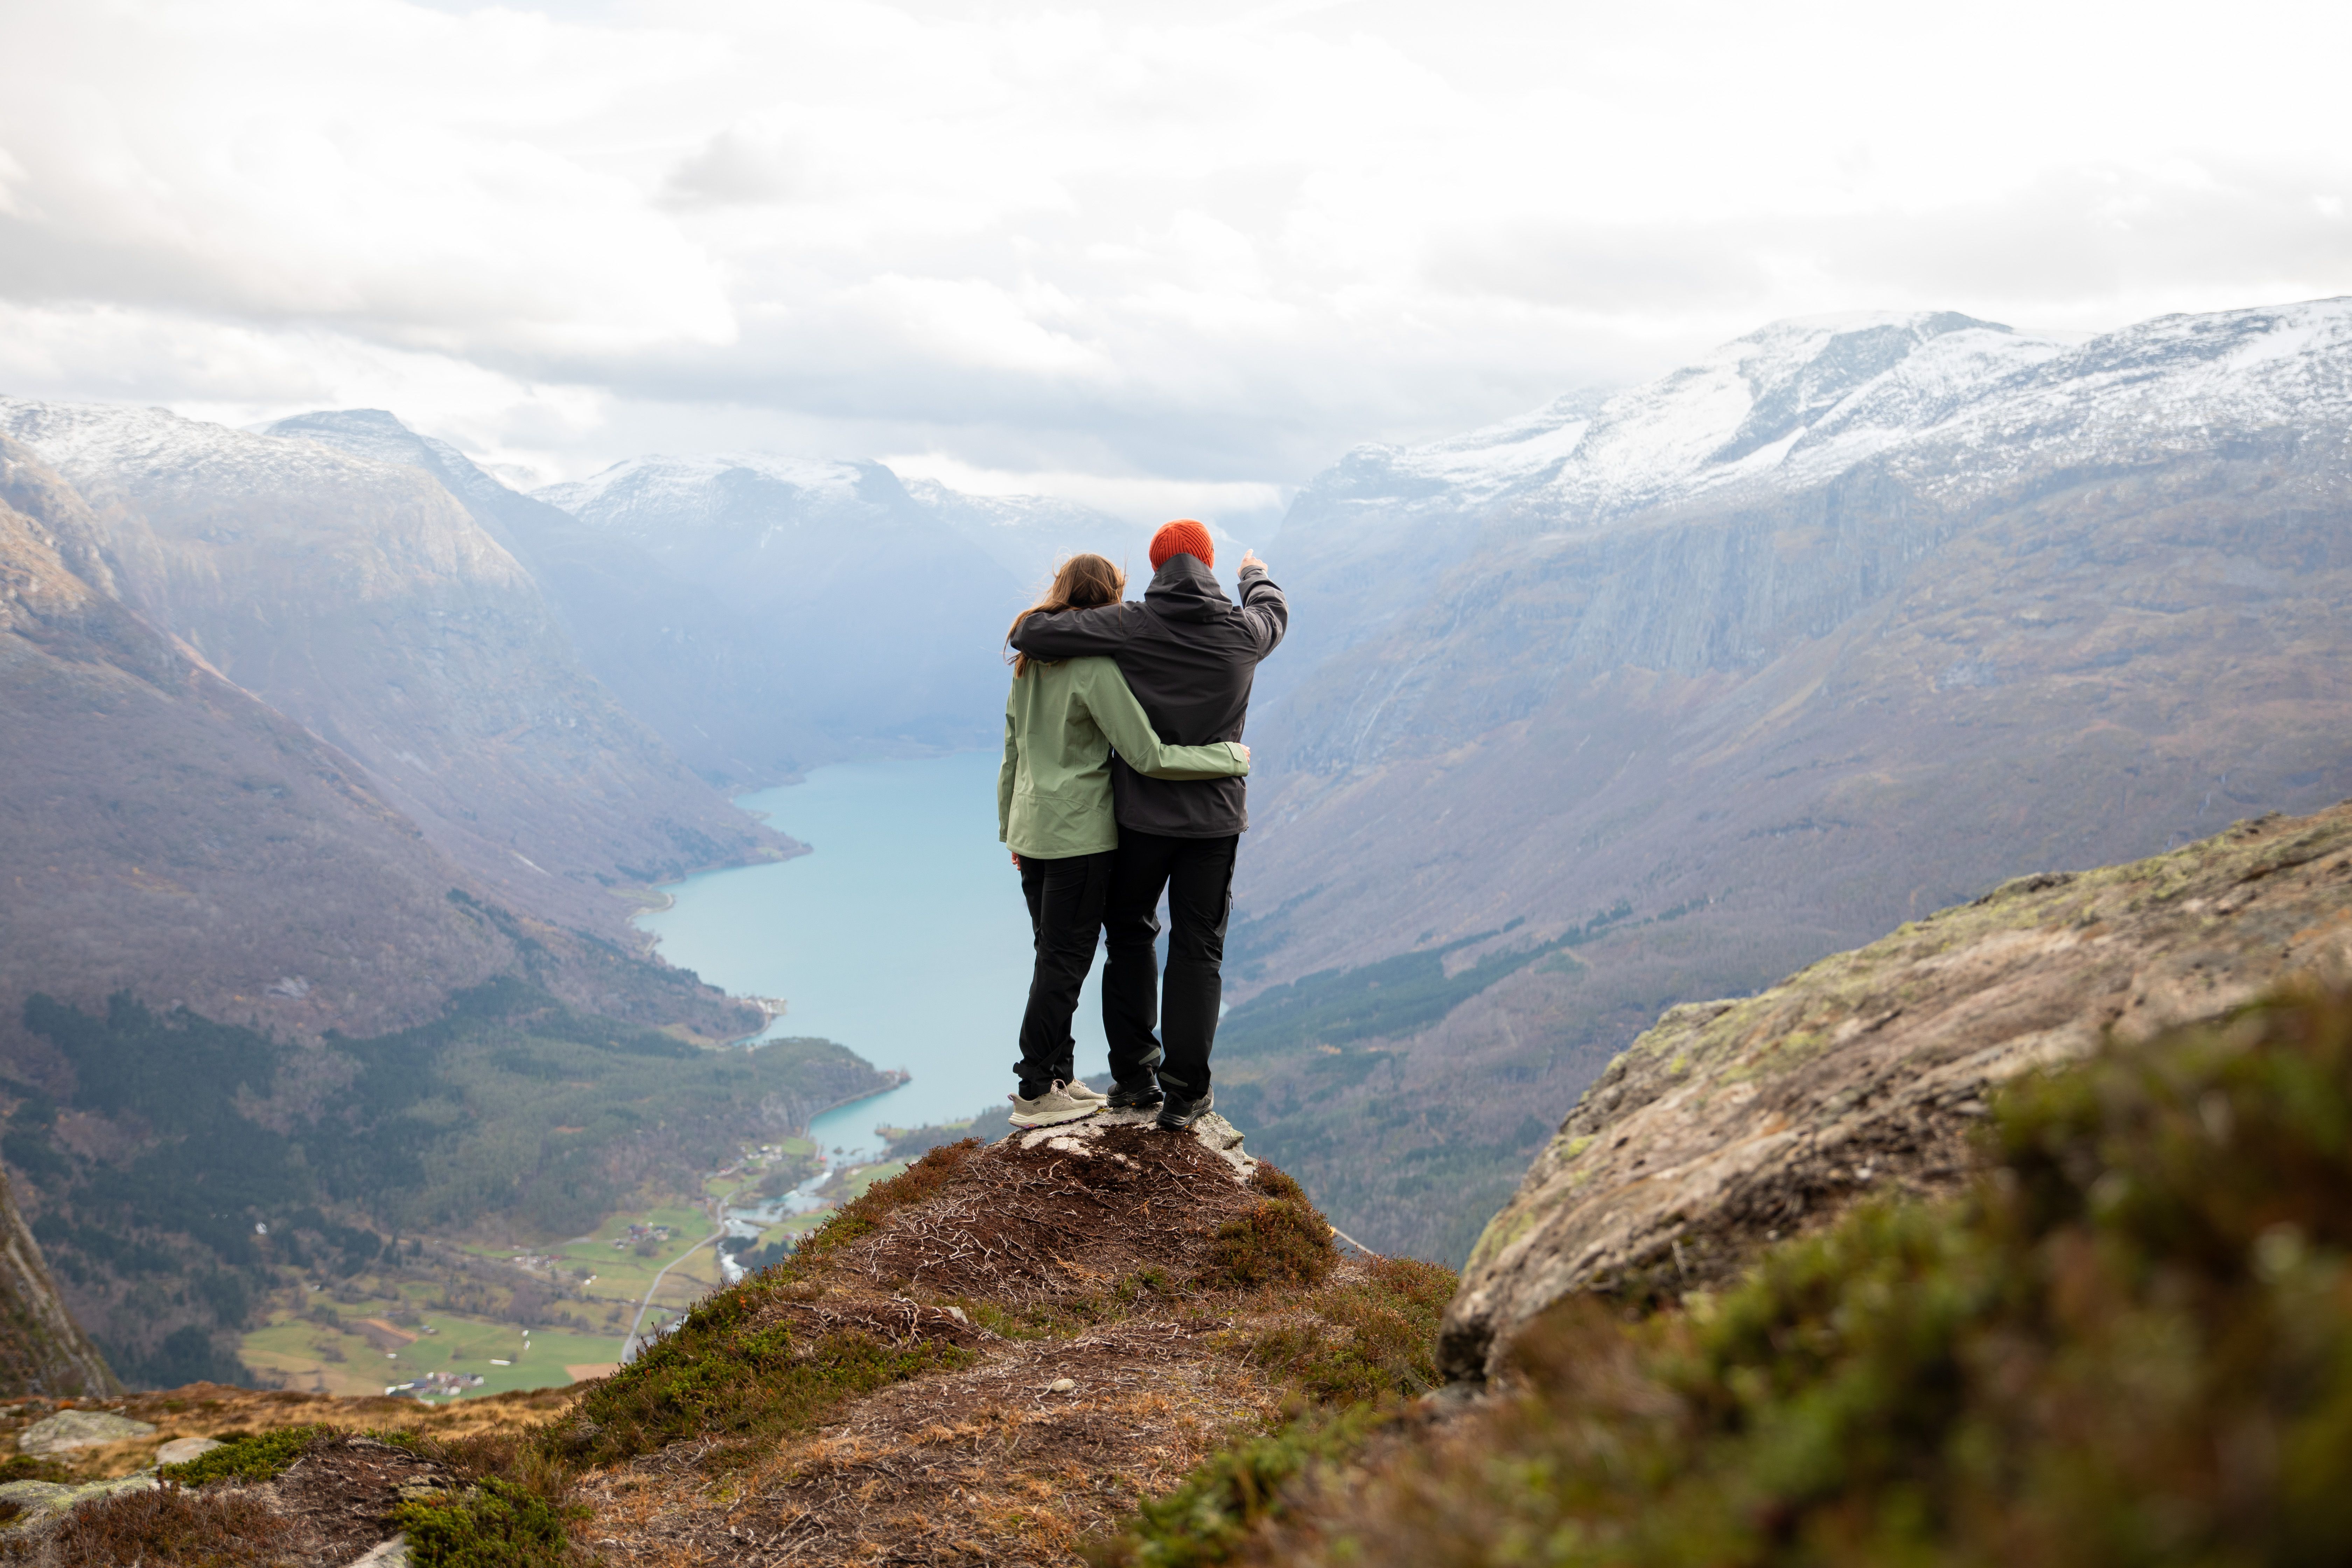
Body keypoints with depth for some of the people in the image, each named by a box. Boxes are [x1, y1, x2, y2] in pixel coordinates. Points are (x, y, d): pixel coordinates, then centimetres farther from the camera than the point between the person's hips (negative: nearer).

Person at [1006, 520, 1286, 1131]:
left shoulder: (1128, 627, -12)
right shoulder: (1242, 632, -5)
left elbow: (1027, 634, -16)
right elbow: (1275, 611, 20)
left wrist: (1030, 634, 9)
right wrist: (1256, 575, 43)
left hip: (1140, 813, 0)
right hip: (1214, 817, 1)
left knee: (1130, 933, 18)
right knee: (1197, 948, 8)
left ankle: (1133, 1073, 21)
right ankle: (1184, 1091, 8)